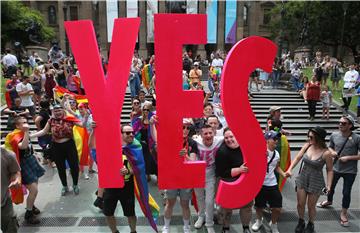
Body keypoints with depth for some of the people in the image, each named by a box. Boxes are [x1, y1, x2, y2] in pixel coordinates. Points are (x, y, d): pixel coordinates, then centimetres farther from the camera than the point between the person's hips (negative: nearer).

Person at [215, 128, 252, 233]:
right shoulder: (222, 152, -27)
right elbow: (222, 173, -26)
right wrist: (239, 170, -32)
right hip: (230, 183, -4)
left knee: (247, 204, 17)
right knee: (227, 206, 11)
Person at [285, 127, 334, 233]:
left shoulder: (326, 153, -20)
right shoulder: (307, 146, -9)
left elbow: (329, 170, -9)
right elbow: (297, 158, 0)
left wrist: (328, 185, -15)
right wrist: (290, 169, -10)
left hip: (316, 182, -3)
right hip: (302, 178, 3)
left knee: (311, 206, 13)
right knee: (300, 204, 14)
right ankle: (301, 222, 39)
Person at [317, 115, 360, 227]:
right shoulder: (334, 135, -7)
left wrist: (348, 157, -21)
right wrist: (332, 152, -10)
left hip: (350, 171, -4)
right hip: (335, 168, 4)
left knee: (346, 192, 7)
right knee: (330, 187, 22)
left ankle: (344, 213, 29)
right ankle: (329, 201, 52)